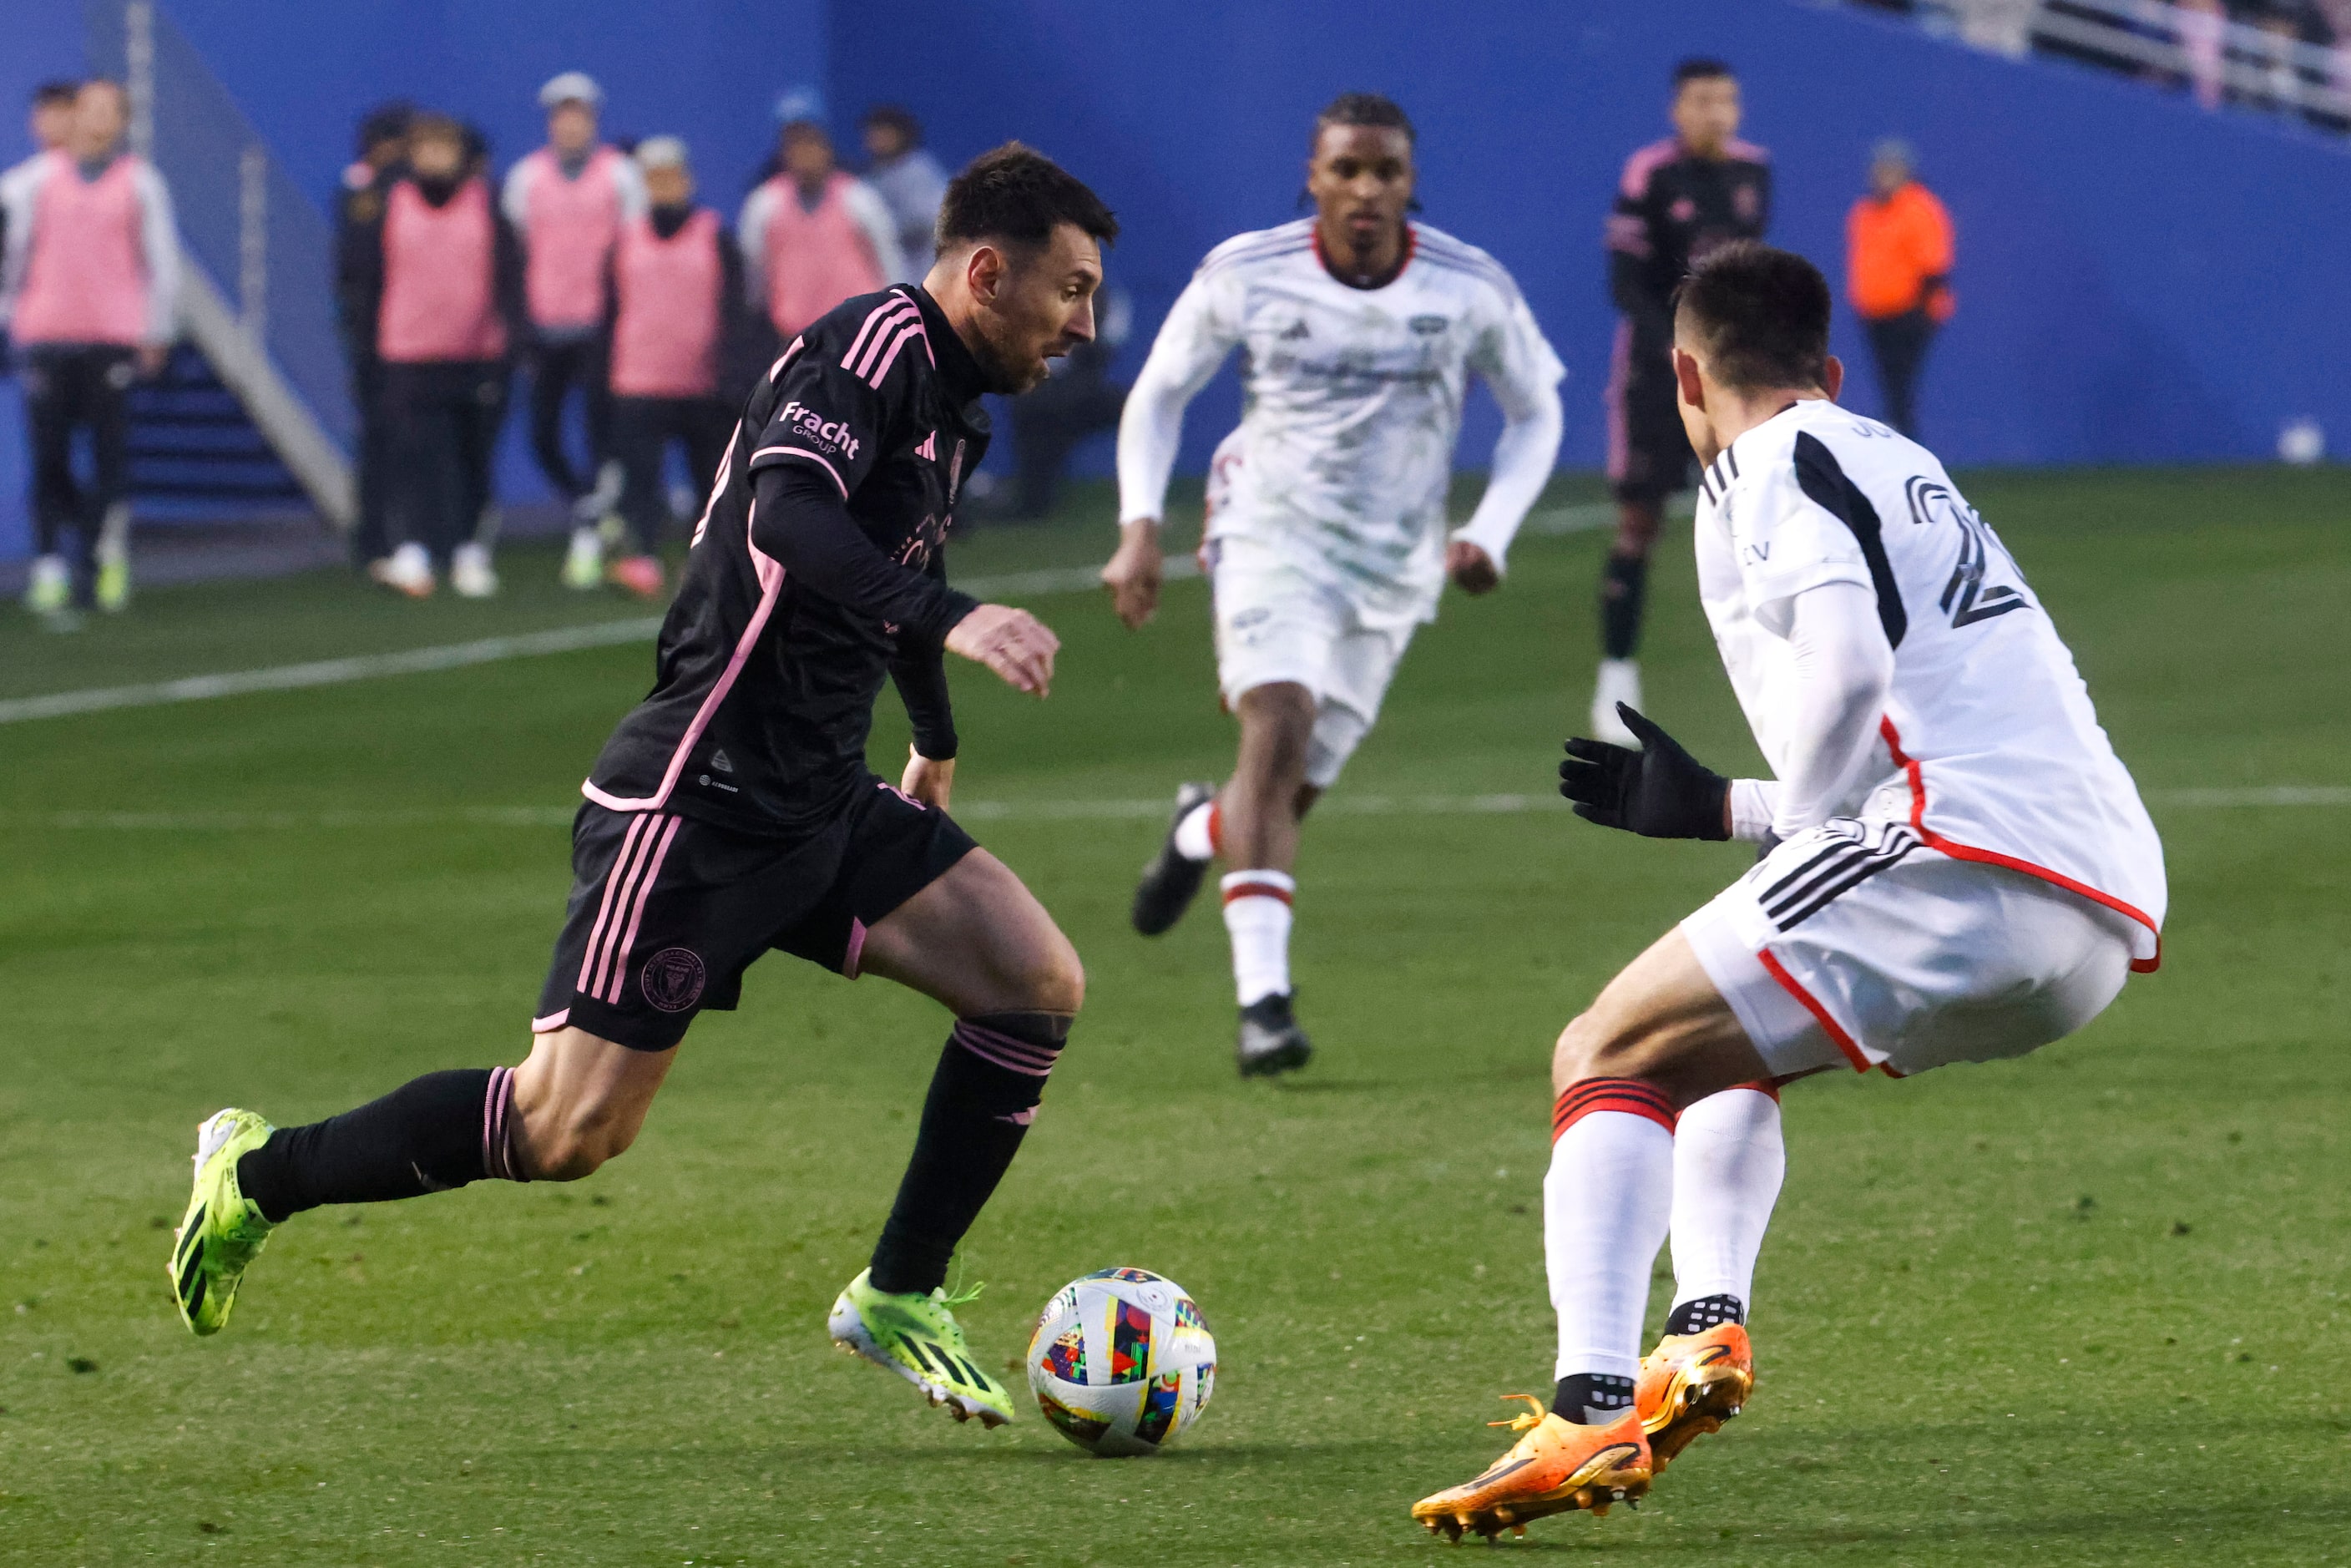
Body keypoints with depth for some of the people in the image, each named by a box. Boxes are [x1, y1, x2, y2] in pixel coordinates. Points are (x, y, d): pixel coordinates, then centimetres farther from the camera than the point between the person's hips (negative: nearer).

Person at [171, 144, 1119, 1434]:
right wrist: (947, 622, -44)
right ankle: (260, 1174, 12)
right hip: (699, 802, -9)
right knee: (572, 1128, -7)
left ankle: (897, 1298, 5)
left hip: (823, 800, 9)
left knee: (1037, 985, -5)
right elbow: (786, 515, -32)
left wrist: (934, 743, 49)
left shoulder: (952, 402, 15)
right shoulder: (876, 341, -14)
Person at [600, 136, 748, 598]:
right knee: (640, 474, -16)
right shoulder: (625, 241, 11)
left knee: (712, 478, 6)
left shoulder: (715, 238, 4)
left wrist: (728, 370, -12)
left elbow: (733, 312, 0)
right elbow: (610, 313, 15)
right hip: (638, 385, 1)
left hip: (704, 385, -1)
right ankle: (641, 560, -28)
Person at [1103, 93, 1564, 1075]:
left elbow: (1535, 414, 9)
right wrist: (1140, 529, -3)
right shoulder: (1244, 276, -7)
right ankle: (1263, 997, -30)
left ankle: (1202, 830, 43)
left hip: (1391, 570, 2)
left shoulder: (1472, 291, -6)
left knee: (1291, 792, 3)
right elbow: (1158, 393, 8)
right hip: (1271, 540, -2)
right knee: (1279, 728, -26)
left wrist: (1488, 534, -4)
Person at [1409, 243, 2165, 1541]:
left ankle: (1590, 1410, -21)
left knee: (1610, 1056, -2)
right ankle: (1708, 1329, 8)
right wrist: (1718, 809, 37)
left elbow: (1847, 661, -17)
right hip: (2107, 914, 9)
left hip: (1965, 854, -9)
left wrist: (1799, 818, 1)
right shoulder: (1905, 470, 31)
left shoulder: (1772, 469, 3)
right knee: (1721, 1046, 29)